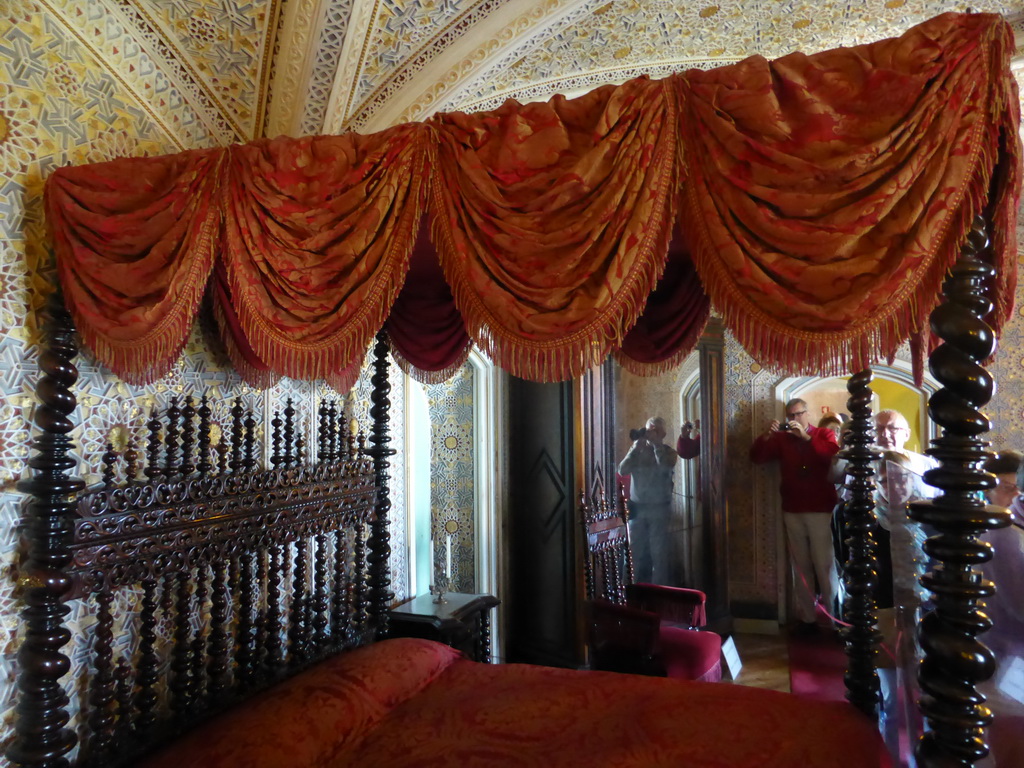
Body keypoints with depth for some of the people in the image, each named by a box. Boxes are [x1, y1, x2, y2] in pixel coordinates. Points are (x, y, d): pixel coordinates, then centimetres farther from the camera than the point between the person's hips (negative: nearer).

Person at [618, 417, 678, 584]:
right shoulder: (636, 448, 5)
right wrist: (636, 448, -15)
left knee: (659, 553, 0)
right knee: (634, 552, 6)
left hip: (659, 509, -2)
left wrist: (657, 444, -18)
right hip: (637, 508, 2)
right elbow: (622, 470, -8)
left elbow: (664, 468, -21)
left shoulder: (668, 452, 1)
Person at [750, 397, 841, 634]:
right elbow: (756, 457, 2)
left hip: (821, 511, -2)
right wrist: (766, 436, -13)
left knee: (825, 565, -1)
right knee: (801, 566, 6)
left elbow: (834, 455, -16)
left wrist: (806, 437, -21)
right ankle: (807, 617, 13)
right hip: (792, 512, 3)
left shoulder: (824, 434, 4)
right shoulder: (782, 438, 10)